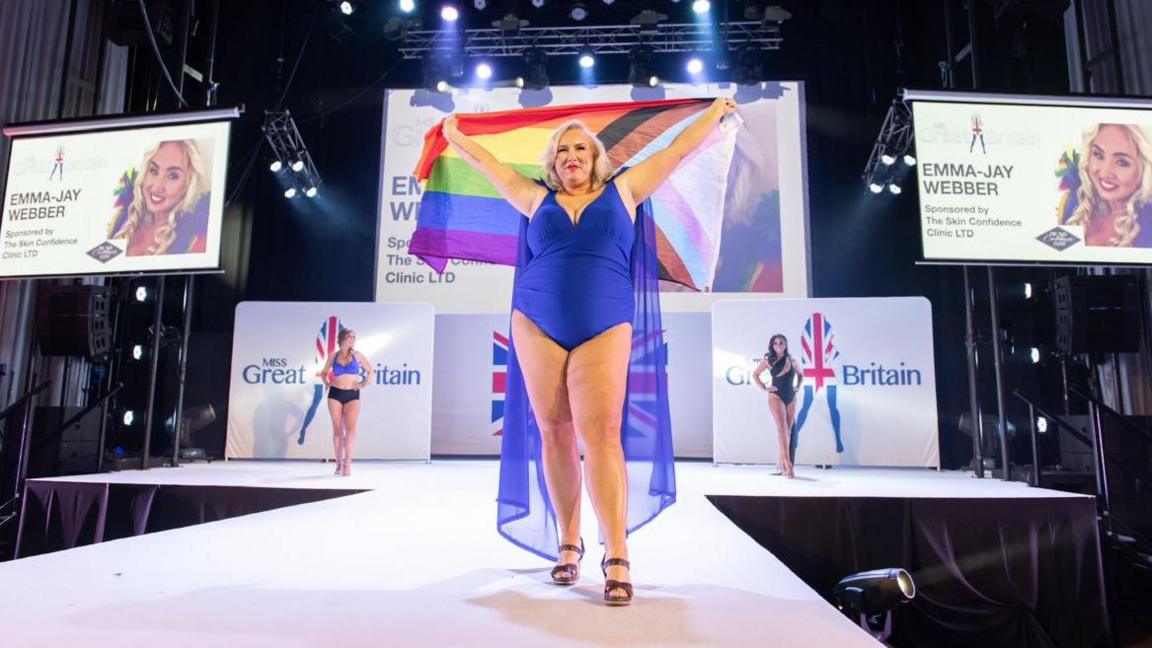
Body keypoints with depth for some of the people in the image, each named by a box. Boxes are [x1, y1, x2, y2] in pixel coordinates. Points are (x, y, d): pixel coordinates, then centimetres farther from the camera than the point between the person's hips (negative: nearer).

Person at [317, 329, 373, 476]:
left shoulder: (357, 355, 5)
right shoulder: (333, 356, 6)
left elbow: (370, 370, 15)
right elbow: (324, 373, 22)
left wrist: (365, 383, 2)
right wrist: (327, 384, 6)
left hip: (352, 394, -1)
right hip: (335, 394, 1)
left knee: (350, 428, -11)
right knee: (337, 429, 4)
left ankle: (347, 464, -12)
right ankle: (339, 463, 12)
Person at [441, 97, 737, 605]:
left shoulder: (623, 190, 15)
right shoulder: (538, 199, 17)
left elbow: (677, 150, 22)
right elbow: (487, 164, 29)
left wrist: (717, 111, 30)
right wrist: (454, 136, 40)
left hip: (604, 331, -2)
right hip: (536, 328, 2)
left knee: (601, 434, -13)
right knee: (554, 435, 3)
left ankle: (617, 558, -12)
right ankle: (568, 545, 14)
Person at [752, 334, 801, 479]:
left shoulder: (792, 361, 8)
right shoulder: (769, 361, -1)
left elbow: (799, 374, 27)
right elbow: (755, 374, 7)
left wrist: (797, 387, 13)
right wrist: (764, 388, 0)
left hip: (791, 398, 4)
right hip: (776, 397, -4)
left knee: (788, 431, 5)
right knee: (782, 429, -15)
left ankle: (782, 464, 12)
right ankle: (788, 464, -20)